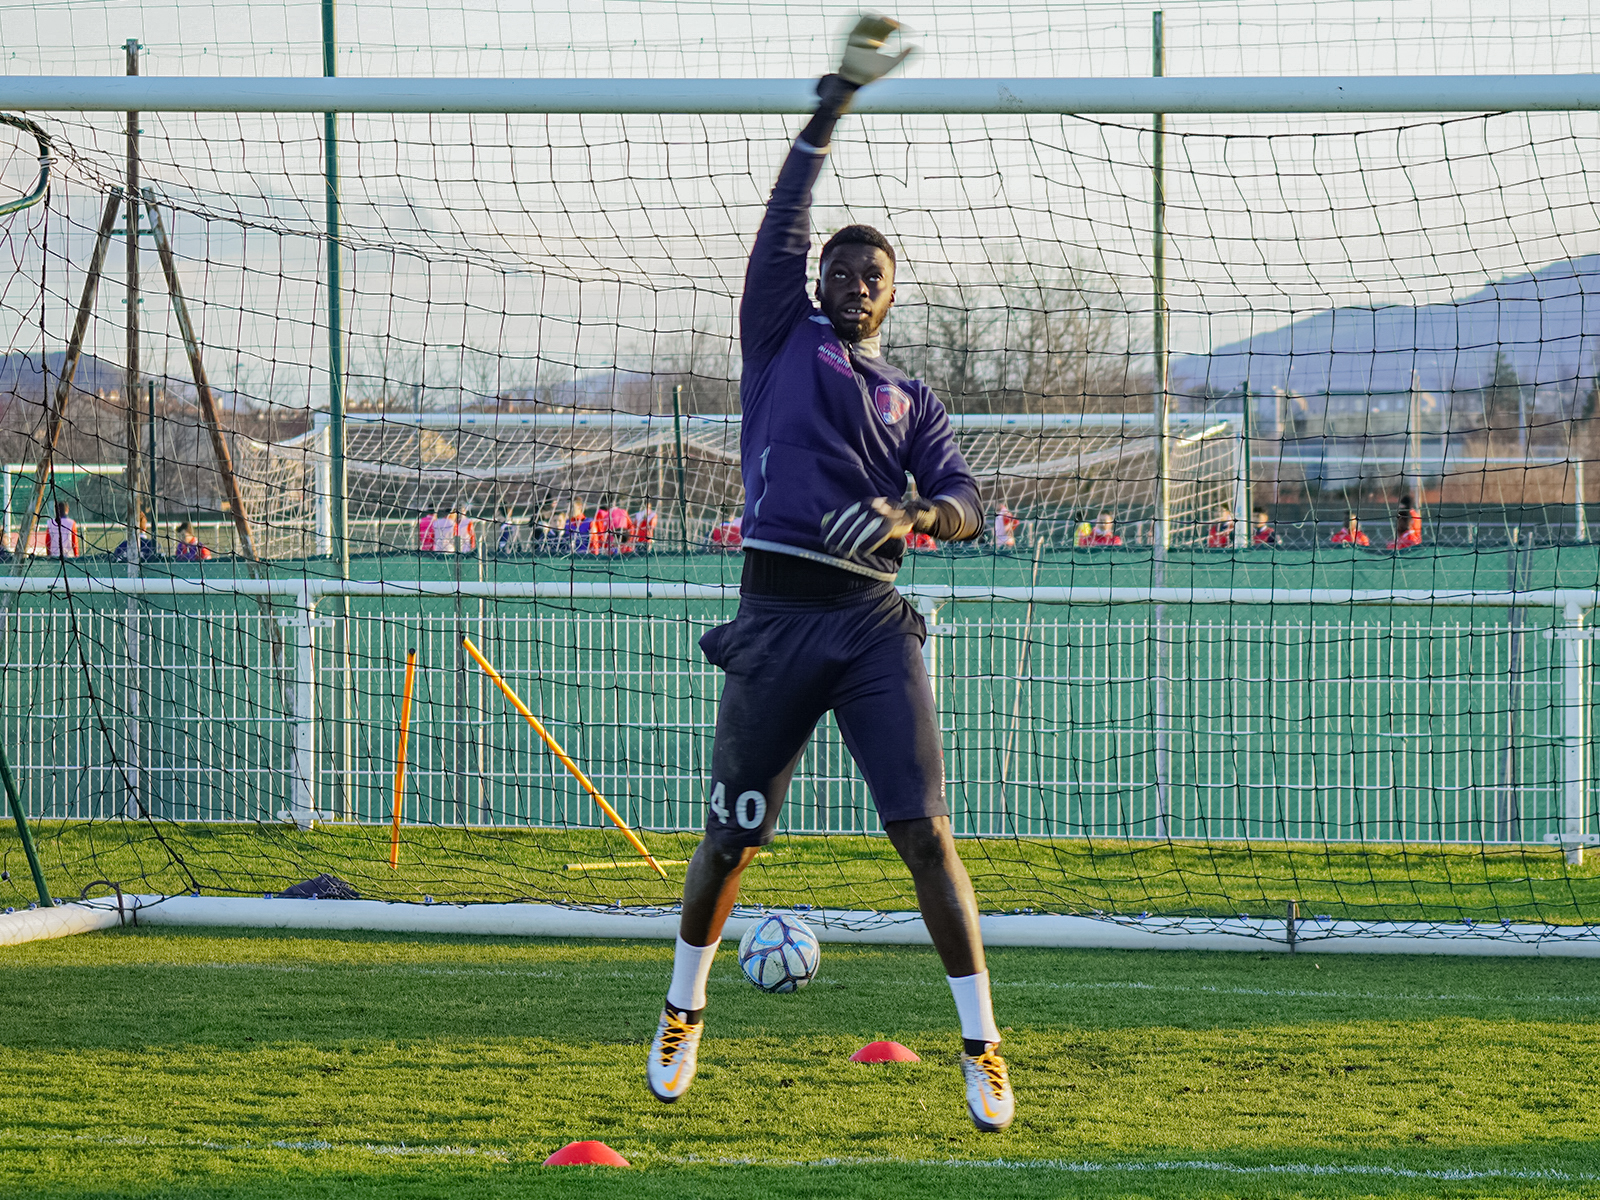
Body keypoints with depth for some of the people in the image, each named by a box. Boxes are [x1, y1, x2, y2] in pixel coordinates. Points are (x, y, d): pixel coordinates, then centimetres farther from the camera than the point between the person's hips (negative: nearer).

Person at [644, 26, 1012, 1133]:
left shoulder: (910, 399, 18)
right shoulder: (781, 339, 13)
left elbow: (966, 504, 7)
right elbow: (785, 227, 2)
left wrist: (911, 515, -15)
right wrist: (833, 107, -3)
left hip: (875, 622, 1)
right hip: (777, 615, -1)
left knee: (924, 828, -9)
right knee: (734, 835, 4)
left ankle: (983, 1045, -6)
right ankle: (684, 1009, 28)